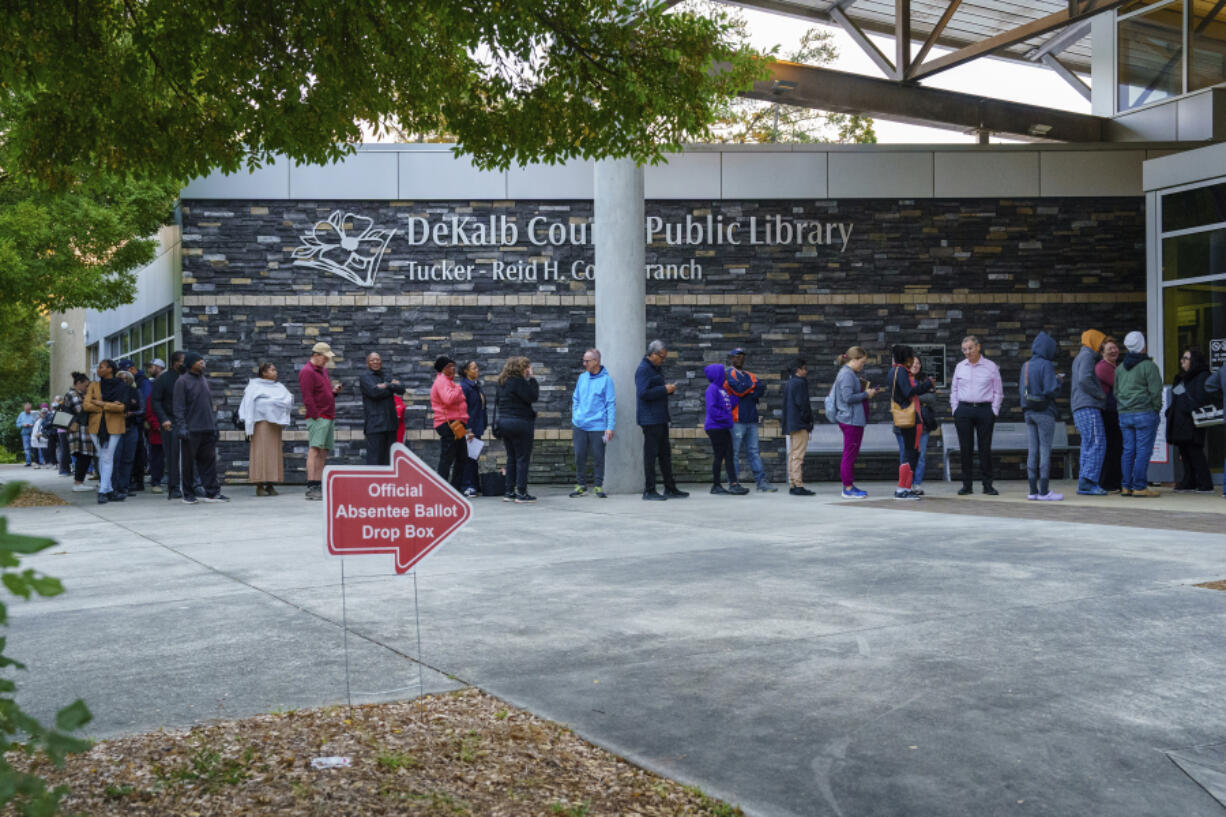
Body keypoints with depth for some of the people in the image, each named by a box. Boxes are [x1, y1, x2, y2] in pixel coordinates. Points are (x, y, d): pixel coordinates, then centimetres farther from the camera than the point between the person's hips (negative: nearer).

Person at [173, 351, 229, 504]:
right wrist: (182, 427, -16)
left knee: (209, 461, 4)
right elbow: (179, 407, -9)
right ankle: (188, 494, 10)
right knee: (188, 463, 2)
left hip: (207, 429, 6)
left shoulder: (204, 380, 16)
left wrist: (214, 425, 17)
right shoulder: (182, 382, -5)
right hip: (191, 429, -6)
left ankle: (212, 492, 6)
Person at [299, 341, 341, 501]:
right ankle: (311, 488, -18)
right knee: (314, 449, -14)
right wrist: (316, 417, -18)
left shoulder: (323, 370, 21)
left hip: (328, 417, 9)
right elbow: (307, 398, -14)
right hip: (317, 418, -9)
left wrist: (334, 391, 9)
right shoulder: (307, 372, -8)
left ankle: (319, 487, 10)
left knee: (323, 453, 8)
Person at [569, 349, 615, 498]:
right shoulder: (582, 377, 9)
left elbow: (611, 404, -6)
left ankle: (598, 486, 12)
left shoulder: (606, 379, -5)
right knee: (579, 456, 6)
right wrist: (574, 419, 10)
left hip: (597, 426, -4)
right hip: (579, 425, 4)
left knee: (598, 457, 1)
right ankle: (581, 485, 17)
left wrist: (610, 427, -11)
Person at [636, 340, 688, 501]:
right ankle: (649, 491, -2)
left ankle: (670, 488, 19)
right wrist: (664, 390, -18)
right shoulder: (643, 369, -13)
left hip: (660, 418, 10)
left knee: (665, 454, 13)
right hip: (650, 419, -10)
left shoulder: (657, 368, 18)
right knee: (651, 454, -6)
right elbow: (643, 393, -23)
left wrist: (668, 389, 7)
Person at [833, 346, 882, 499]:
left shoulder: (851, 374, 18)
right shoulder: (847, 375, -14)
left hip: (854, 419, 11)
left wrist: (867, 392, 10)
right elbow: (848, 397, -22)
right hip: (851, 419, -11)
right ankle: (848, 489, -3)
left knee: (852, 454, 13)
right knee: (850, 453, -6)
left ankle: (849, 486, 18)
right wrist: (866, 395, -12)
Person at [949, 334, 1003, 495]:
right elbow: (954, 390, 15)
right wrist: (955, 410, 7)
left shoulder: (991, 367, 4)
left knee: (985, 448, -1)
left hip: (984, 410, -2)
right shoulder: (960, 367, 11)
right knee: (965, 448, 1)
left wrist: (994, 412, -2)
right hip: (964, 410, 2)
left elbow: (998, 392, 5)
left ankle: (987, 485, 6)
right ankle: (966, 485, 6)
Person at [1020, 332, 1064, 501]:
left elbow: (1021, 390, 13)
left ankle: (1033, 490, 9)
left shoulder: (1026, 366, 11)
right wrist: (1058, 381, 1)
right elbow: (1052, 390, -16)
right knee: (1045, 450, -4)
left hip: (1029, 413, 7)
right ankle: (1044, 491, -4)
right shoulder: (1046, 365, -11)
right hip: (1044, 413, -7)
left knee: (1032, 451, 7)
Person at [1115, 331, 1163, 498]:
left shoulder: (1120, 368, 14)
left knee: (1128, 450, 8)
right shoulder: (1149, 366, -8)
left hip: (1124, 414, 7)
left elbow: (1116, 392, 16)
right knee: (1143, 451, -6)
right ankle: (1139, 487, -8)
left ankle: (1127, 486, 7)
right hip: (1145, 413, -6)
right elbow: (1155, 391, -11)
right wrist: (1156, 409, 0)